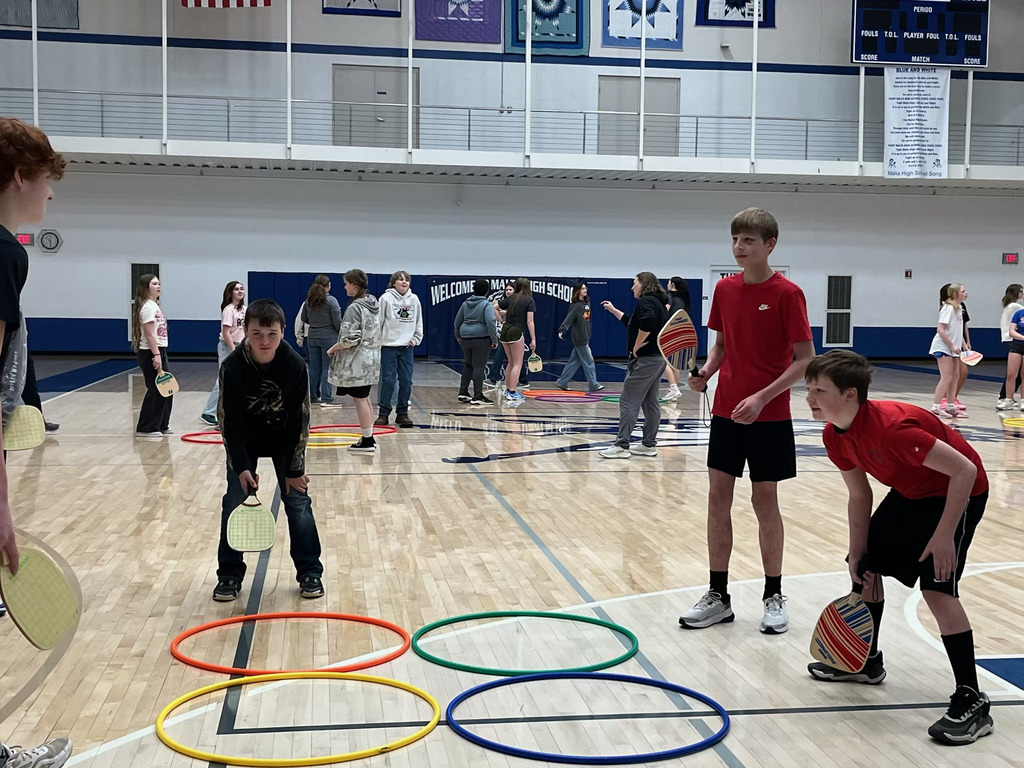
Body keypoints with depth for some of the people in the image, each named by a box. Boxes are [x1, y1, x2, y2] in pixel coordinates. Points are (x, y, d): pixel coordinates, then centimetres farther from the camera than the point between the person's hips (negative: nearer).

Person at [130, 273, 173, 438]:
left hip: (159, 351, 10)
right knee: (155, 390, -6)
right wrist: (156, 355, -24)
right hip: (150, 352, -10)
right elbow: (149, 334, -19)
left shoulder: (155, 305, 17)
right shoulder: (148, 306, -13)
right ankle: (145, 428, 1)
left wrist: (160, 354, 18)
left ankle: (162, 425, 21)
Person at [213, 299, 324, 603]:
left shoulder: (295, 365, -26)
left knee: (298, 501, -3)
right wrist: (241, 466, -24)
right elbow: (229, 421, -18)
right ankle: (230, 575, 9)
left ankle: (309, 573, 10)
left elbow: (299, 419, -18)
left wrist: (294, 468, -16)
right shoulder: (232, 367, -26)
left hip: (285, 438, 0)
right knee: (235, 501, -3)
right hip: (244, 439, 0)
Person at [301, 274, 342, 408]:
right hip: (329, 337, -6)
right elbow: (337, 321, -12)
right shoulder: (331, 300, -12)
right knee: (327, 368, -3)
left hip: (312, 337, 6)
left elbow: (304, 319, 15)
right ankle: (326, 398, -5)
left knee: (314, 367, 11)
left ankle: (313, 396, 18)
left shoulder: (309, 300, 5)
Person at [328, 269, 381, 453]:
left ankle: (367, 441, 4)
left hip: (357, 362, -9)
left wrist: (333, 348, -8)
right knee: (364, 398, 17)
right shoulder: (374, 304, 9)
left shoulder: (354, 308, -17)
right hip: (370, 359, 9)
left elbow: (351, 339, -22)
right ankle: (369, 438, 22)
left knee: (359, 399, -1)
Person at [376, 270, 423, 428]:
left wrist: (415, 338, 5)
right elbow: (378, 321, -4)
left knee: (406, 381, 3)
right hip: (388, 345, -4)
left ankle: (402, 413, 13)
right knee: (387, 380, -3)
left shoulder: (414, 299, 6)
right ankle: (383, 413, 6)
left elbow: (419, 321, 13)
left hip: (407, 346, 4)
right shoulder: (386, 298, -5)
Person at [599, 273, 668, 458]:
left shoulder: (645, 302, -13)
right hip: (658, 358, 10)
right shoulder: (657, 302, 18)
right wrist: (613, 310, 33)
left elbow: (647, 323, -32)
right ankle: (649, 444, 16)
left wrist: (636, 346, -22)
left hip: (645, 359, -10)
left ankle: (621, 446, -6)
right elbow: (632, 322, 29)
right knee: (650, 402, 12)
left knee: (629, 401, -6)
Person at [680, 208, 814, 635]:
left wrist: (762, 397, -21)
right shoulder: (725, 289, 5)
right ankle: (718, 596, 17)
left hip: (768, 416, -5)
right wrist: (705, 371, -6)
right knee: (718, 497, 6)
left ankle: (774, 596, 20)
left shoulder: (786, 294, -11)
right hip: (726, 411, 5)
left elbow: (805, 359, -12)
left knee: (765, 500, 4)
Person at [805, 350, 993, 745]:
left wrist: (944, 535, -30)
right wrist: (856, 556, -2)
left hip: (959, 492, -9)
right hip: (909, 493, 9)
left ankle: (971, 703, -12)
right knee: (866, 566, 14)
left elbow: (964, 470, -33)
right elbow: (859, 496, 1)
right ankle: (867, 661, 35)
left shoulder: (892, 427, -36)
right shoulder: (834, 436, -10)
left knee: (937, 588, -20)